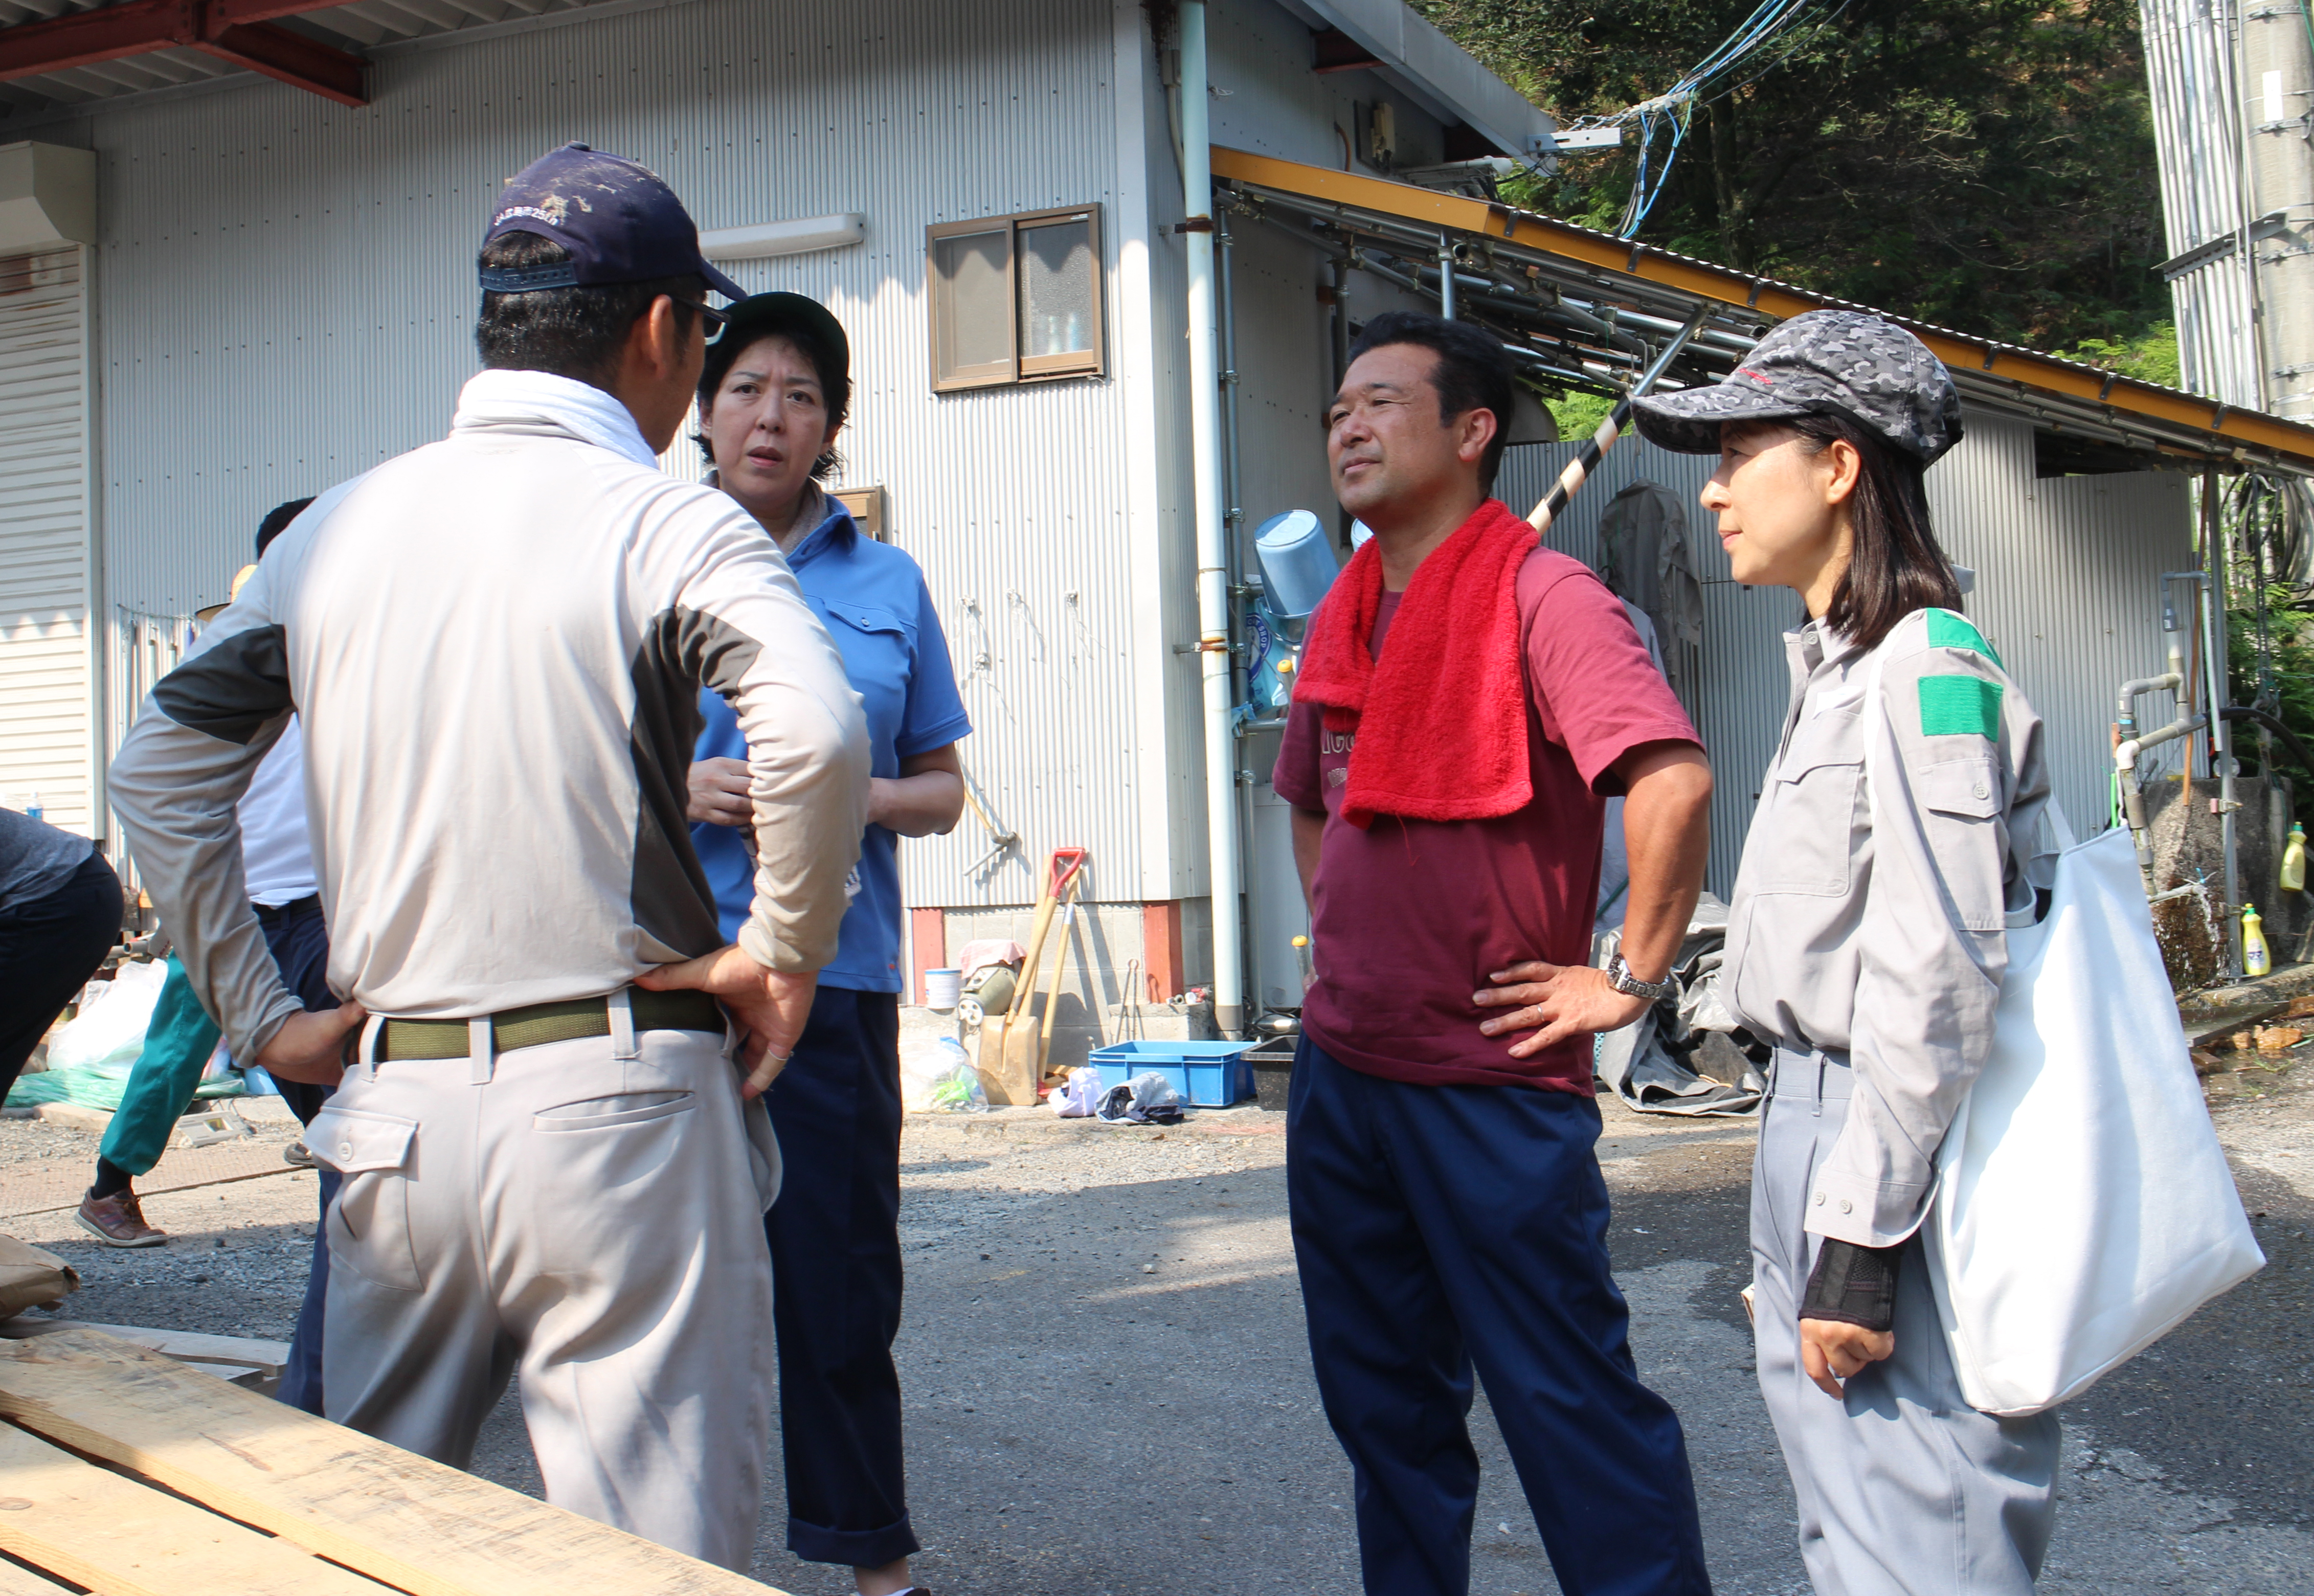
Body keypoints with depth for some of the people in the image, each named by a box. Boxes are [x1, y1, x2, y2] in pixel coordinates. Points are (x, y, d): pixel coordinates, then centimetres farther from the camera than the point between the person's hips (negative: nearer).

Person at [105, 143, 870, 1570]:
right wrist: (788, 954, -11)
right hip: (616, 1102, -5)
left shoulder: (335, 527, 10)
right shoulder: (673, 524, -7)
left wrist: (258, 1018, 15)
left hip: (390, 1113, 6)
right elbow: (816, 735, -25)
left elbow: (158, 773, 13)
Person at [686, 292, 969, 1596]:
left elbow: (944, 789, 12)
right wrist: (682, 790, -10)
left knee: (844, 1270, 5)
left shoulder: (887, 582, 11)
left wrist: (852, 798, -9)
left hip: (835, 973, 1)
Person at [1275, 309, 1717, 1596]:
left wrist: (1631, 981, -20)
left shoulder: (1539, 595, -13)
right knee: (1386, 1404, 17)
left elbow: (1674, 778, -26)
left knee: (1571, 1405, 0)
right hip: (1341, 1073, 8)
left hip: (1491, 1088, -8)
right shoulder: (1346, 619, 12)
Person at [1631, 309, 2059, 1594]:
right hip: (1820, 1129, 10)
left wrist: (1857, 1244, -21)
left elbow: (1936, 974, -21)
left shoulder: (1928, 669, -14)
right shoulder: (1837, 671, 16)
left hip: (1899, 1167, -10)